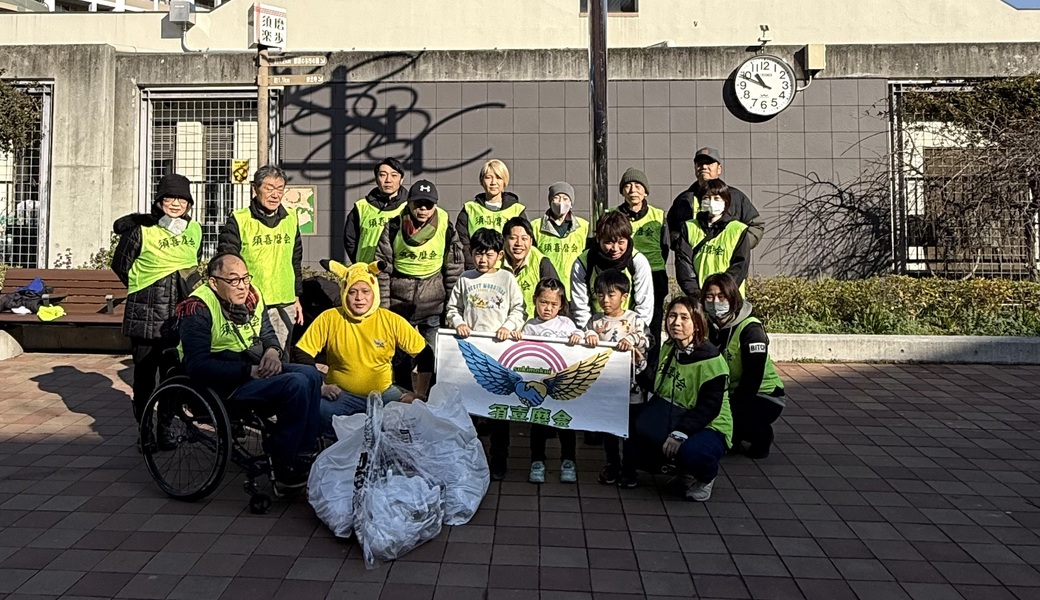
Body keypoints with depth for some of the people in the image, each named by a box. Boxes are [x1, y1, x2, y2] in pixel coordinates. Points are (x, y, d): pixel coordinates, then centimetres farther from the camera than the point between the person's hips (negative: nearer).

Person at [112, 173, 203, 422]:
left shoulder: (195, 230, 6)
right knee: (145, 371, 7)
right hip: (146, 315, -3)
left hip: (181, 315, 3)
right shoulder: (140, 230, -7)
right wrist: (142, 289, 10)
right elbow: (120, 265, 5)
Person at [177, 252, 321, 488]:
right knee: (296, 384, -25)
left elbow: (268, 333, 20)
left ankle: (304, 454, -3)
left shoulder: (252, 296, 6)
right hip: (224, 384, -8)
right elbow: (198, 366, -21)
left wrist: (273, 351, -5)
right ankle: (284, 465, -15)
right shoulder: (198, 309, -15)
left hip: (256, 370, 8)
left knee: (311, 375, -11)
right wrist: (249, 371, -24)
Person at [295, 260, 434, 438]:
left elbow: (425, 355, 1)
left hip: (384, 393, 1)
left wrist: (419, 394, -6)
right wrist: (320, 387, -12)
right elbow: (302, 355, -2)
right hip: (341, 395, 0)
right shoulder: (329, 319, -6)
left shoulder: (392, 321, -4)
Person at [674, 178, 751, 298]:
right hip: (696, 301, 1)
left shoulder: (738, 230, 5)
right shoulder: (689, 228, 11)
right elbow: (683, 263, 2)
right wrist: (697, 294, -10)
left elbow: (740, 267, -2)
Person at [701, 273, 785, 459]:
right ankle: (733, 438, 7)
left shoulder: (750, 330, -19)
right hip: (728, 394, 6)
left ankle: (762, 436, -2)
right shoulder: (709, 327, 0)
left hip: (763, 397, -6)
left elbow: (752, 380, -24)